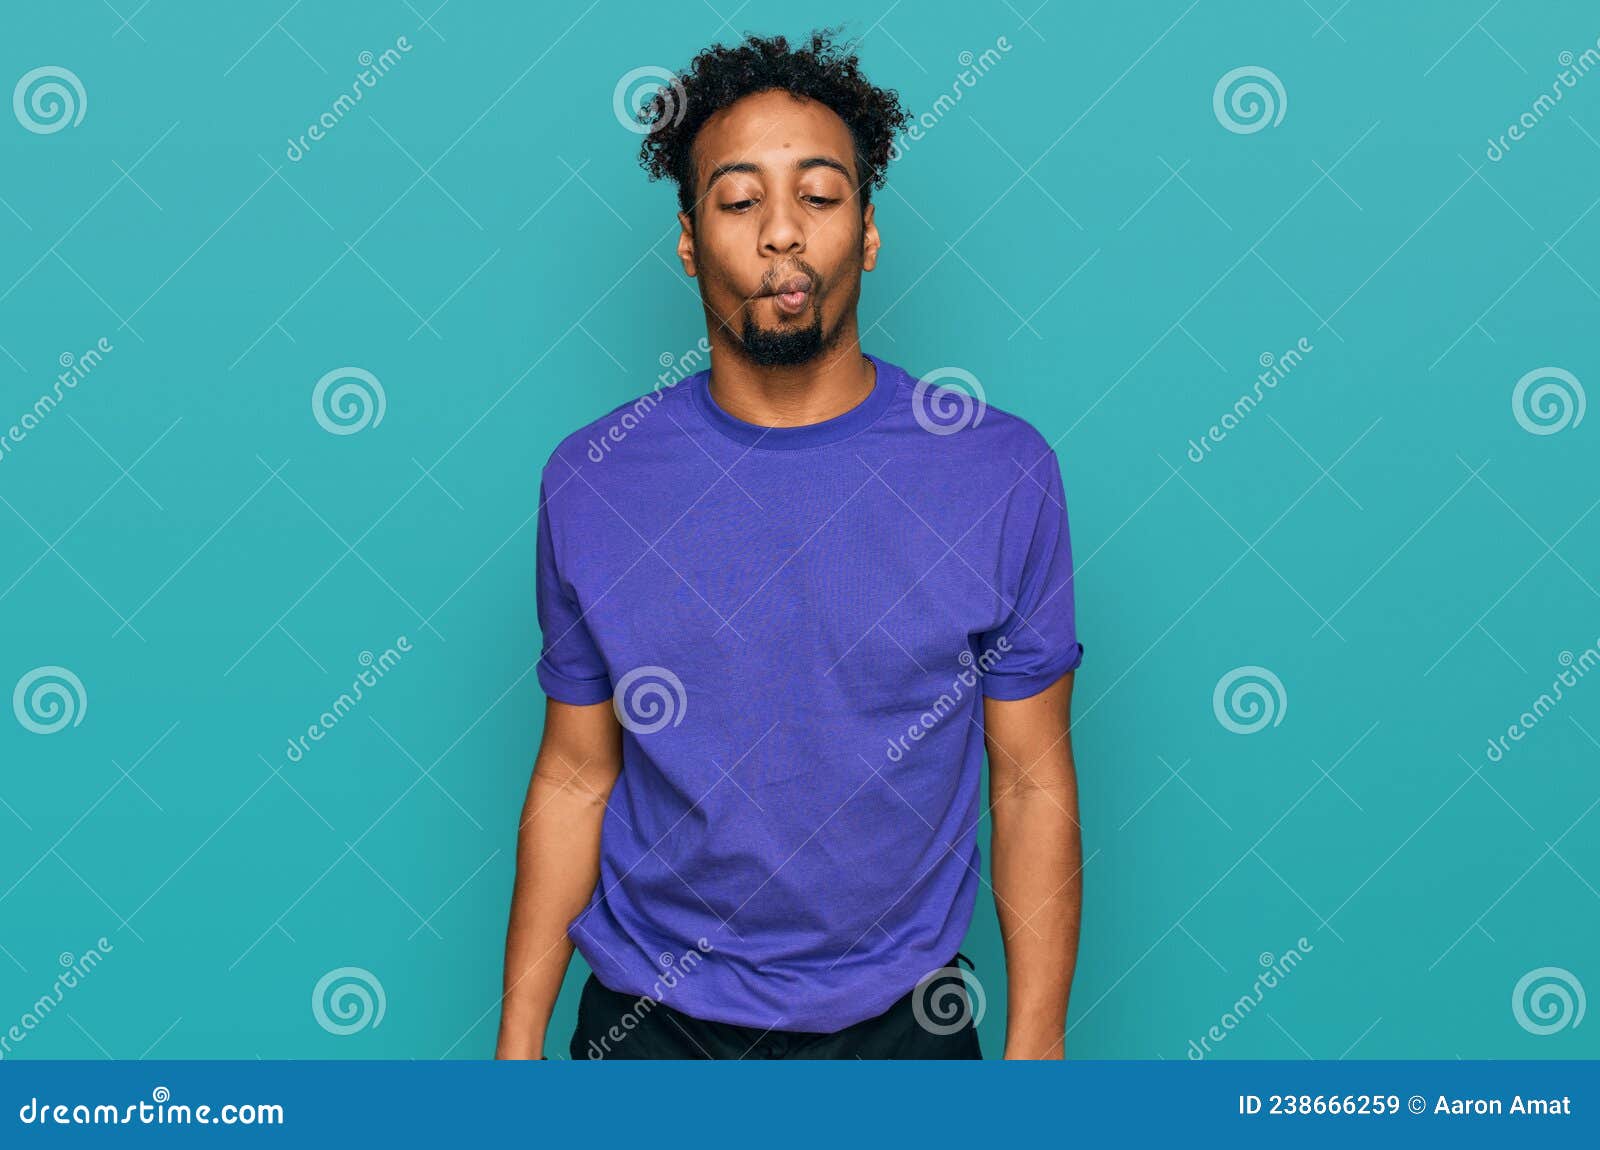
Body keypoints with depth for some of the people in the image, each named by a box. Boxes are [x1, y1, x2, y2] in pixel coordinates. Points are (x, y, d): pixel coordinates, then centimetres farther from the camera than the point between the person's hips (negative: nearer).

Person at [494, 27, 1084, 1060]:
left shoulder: (1003, 473, -11)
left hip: (897, 1018, 0)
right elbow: (575, 779, -1)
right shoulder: (592, 479, -7)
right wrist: (517, 1044, -1)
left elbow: (1033, 785, -6)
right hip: (649, 1024, 1)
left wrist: (1035, 1051, -7)